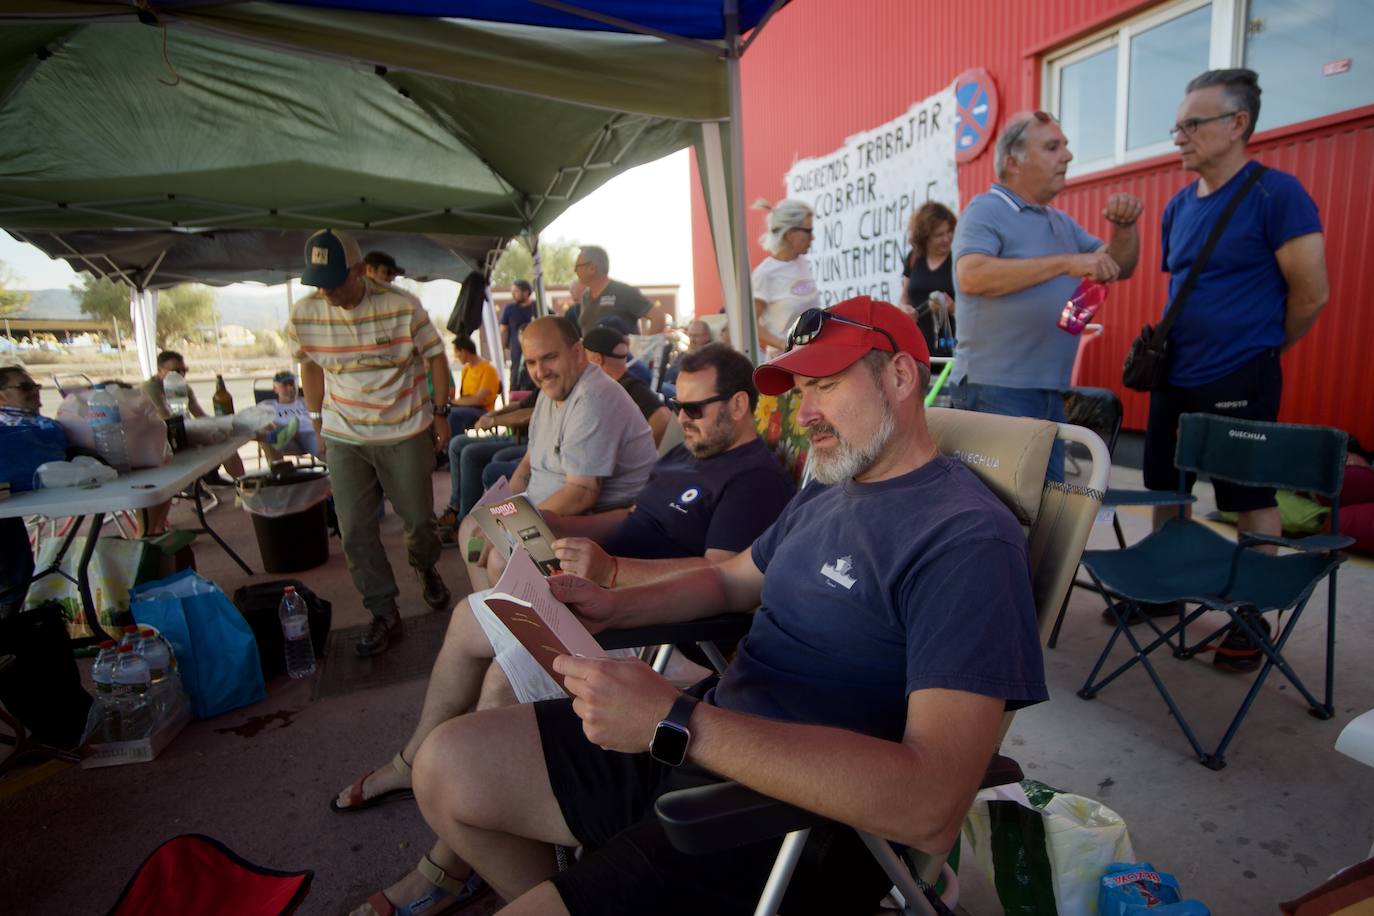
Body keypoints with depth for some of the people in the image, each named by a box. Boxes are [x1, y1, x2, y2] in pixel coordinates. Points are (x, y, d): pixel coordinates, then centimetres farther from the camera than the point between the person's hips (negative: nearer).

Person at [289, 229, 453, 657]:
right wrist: (317, 420, 12)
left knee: (419, 517, 7)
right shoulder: (304, 315, -5)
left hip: (406, 433, -2)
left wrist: (441, 412, -2)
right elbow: (311, 366, 10)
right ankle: (384, 614, 15)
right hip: (343, 437, 3)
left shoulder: (402, 307, -14)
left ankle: (426, 569, 40)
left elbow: (435, 357, -4)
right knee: (354, 530, 2)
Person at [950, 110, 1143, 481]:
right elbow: (971, 276, -25)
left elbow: (1118, 267, 22)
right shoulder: (985, 210, -7)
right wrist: (1065, 262, -26)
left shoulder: (1062, 222, 18)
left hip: (1050, 392, 8)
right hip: (995, 391, -8)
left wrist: (1125, 227, 2)